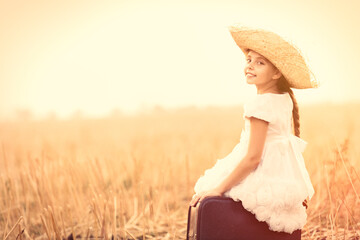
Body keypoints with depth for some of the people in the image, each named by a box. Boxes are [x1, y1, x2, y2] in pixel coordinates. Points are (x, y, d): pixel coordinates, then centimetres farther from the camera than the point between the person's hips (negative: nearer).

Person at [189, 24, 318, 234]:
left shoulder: (260, 104, -22)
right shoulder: (285, 99, 4)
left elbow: (253, 158, -24)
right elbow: (293, 142, 13)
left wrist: (219, 188, -20)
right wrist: (301, 190, 24)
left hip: (263, 182, -9)